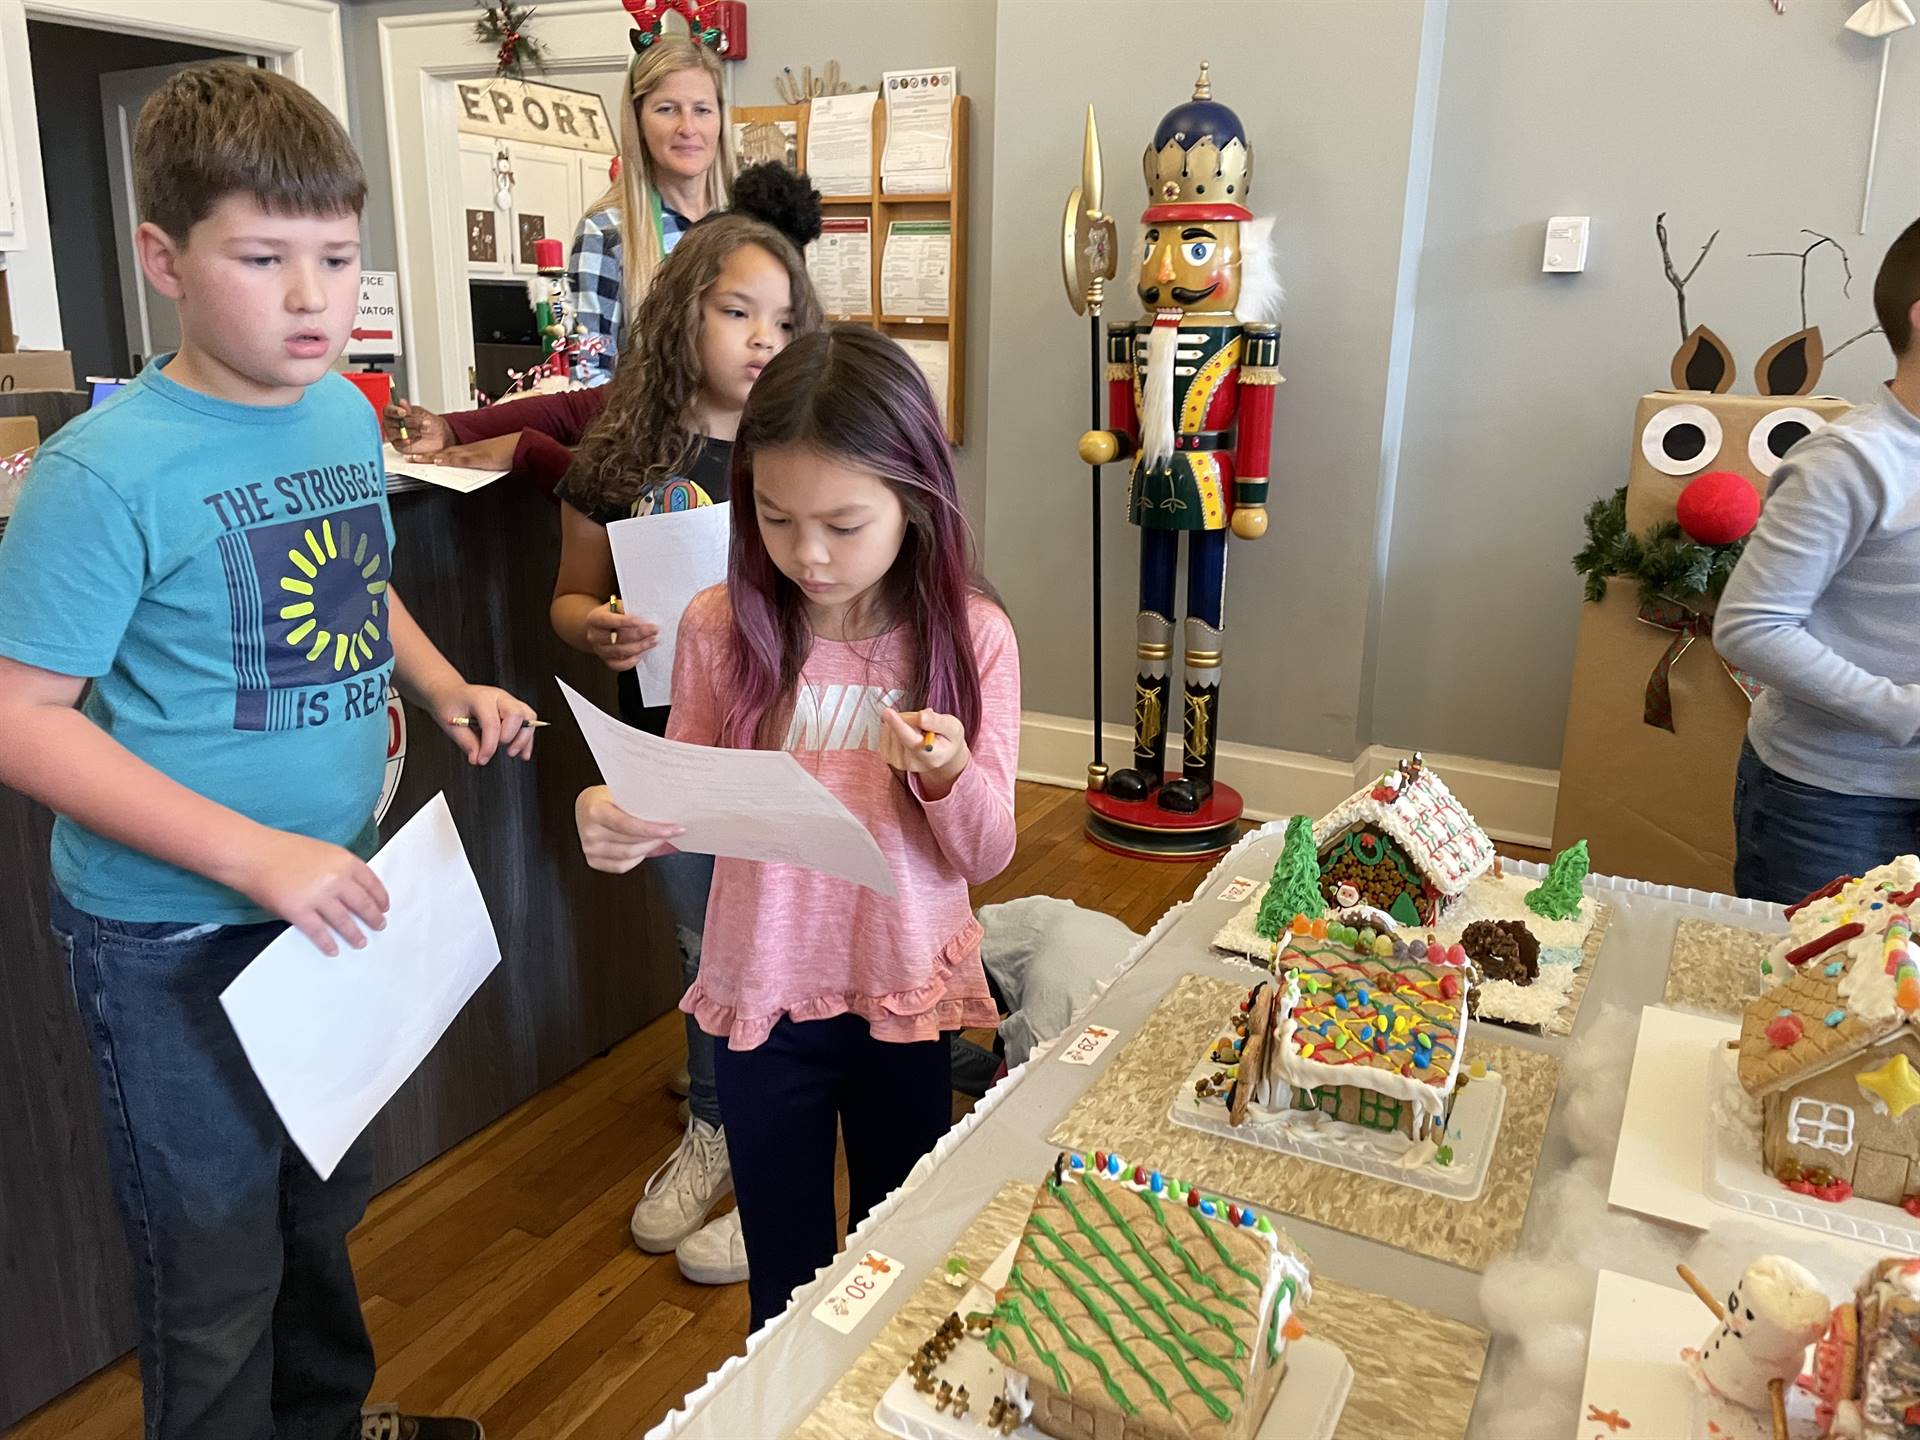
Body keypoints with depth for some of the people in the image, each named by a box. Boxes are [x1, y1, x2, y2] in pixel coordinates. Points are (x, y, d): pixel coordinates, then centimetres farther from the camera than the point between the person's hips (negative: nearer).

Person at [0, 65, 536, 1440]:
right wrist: (254, 855, -27)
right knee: (219, 1282, 13)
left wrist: (448, 689, -2)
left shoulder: (347, 414, 0)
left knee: (326, 1217, 28)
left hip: (333, 898, 7)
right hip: (175, 944, -6)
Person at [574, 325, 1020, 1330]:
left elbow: (986, 853, -8)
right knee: (786, 1278, 18)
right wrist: (616, 818, -20)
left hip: (907, 995, 0)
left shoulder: (971, 636, -11)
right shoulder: (723, 626, -9)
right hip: (762, 994, 1)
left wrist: (948, 773, -29)